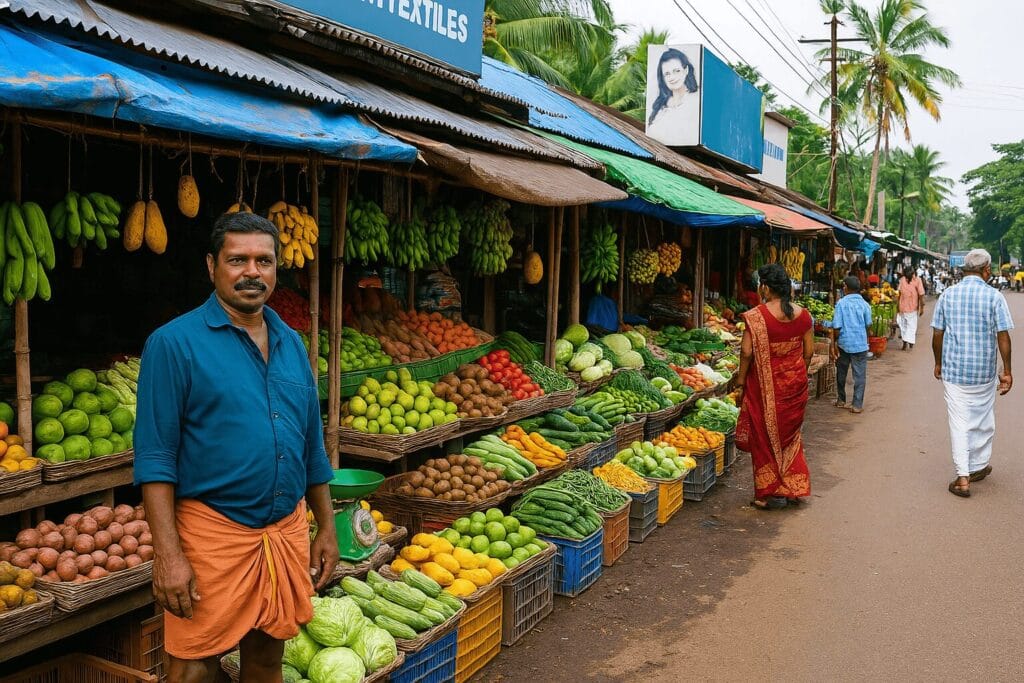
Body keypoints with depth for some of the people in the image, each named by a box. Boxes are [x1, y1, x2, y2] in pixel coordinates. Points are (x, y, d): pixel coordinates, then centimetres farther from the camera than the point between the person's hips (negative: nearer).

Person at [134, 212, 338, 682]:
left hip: (288, 529, 5)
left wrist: (326, 528, 12)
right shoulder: (174, 343, -8)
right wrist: (168, 554, -16)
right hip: (214, 531, -5)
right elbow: (155, 457, -11)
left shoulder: (291, 343, 9)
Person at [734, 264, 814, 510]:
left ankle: (771, 493, 16)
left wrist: (740, 382, -6)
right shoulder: (802, 314, -2)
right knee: (790, 434, 20)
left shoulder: (756, 316, -17)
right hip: (795, 383, 5)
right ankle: (794, 489, 28)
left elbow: (747, 352, -17)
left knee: (766, 435, 9)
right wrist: (798, 374, 17)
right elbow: (809, 351, 3)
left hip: (766, 384, -5)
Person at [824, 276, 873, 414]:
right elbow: (868, 325, 2)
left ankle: (841, 400, 26)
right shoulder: (865, 304, -3)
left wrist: (834, 342, 2)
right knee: (859, 375, 5)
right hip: (860, 344, 0)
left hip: (843, 343, 0)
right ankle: (857, 405, 5)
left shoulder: (841, 303, -8)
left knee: (841, 373, 16)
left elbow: (837, 326, -10)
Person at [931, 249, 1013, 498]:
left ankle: (963, 478, 0)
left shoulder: (948, 295, -1)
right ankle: (979, 466, 32)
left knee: (959, 422, 3)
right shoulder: (994, 297, -8)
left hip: (953, 371, 1)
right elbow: (1003, 337, -8)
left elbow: (937, 334, 2)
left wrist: (938, 363, 15)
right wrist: (1007, 371, -1)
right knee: (983, 422, 17)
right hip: (984, 372, -1)